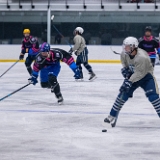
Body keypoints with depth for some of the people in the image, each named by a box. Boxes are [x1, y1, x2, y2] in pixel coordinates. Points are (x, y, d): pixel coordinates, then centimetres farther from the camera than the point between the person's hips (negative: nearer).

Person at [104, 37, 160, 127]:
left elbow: (139, 73, -33)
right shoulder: (124, 54, -13)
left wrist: (129, 82, -37)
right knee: (123, 94, -5)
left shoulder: (142, 57, -34)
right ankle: (112, 116, 3)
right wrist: (125, 69, -7)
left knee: (153, 95, -21)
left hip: (146, 75, -5)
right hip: (132, 75, 5)